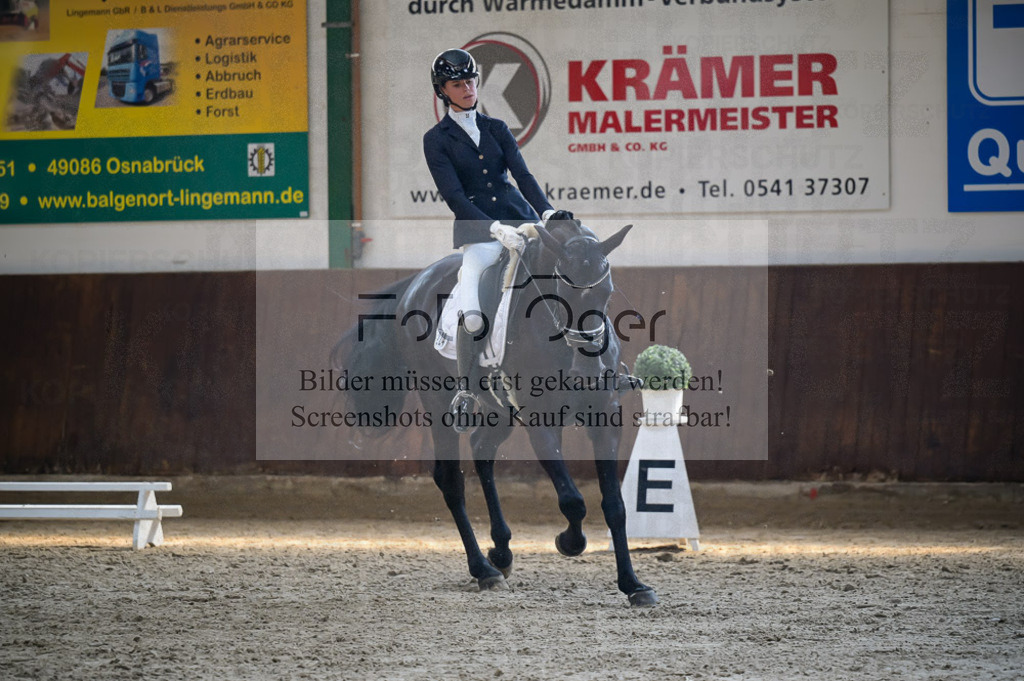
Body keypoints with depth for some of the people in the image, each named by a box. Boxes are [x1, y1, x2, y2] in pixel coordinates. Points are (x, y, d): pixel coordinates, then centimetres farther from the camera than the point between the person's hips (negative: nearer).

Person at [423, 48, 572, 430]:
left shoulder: (495, 129, 14)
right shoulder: (436, 140, 2)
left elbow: (522, 175, 4)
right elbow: (454, 197, -8)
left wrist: (547, 212, -14)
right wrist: (496, 229, -20)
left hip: (520, 216, 5)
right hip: (478, 230, -5)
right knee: (471, 316, -25)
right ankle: (465, 391, -7)